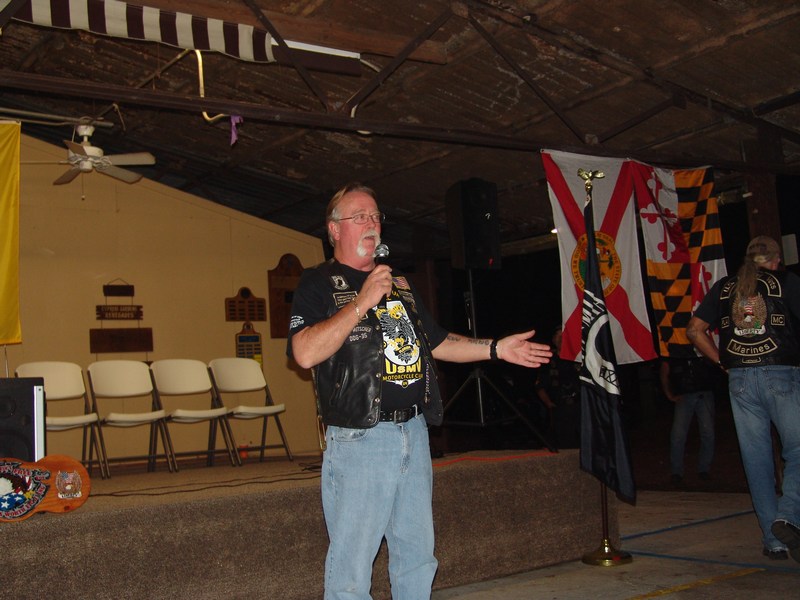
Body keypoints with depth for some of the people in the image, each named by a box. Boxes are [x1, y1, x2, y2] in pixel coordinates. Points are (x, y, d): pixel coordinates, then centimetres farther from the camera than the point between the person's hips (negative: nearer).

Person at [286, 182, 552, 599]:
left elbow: (436, 343, 24)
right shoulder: (319, 284, -2)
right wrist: (361, 302, -21)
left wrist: (497, 348, 16)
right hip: (358, 440, -6)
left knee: (417, 556, 15)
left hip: (414, 434, 7)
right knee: (351, 566, -1)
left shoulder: (399, 283, 20)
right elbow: (305, 353, -18)